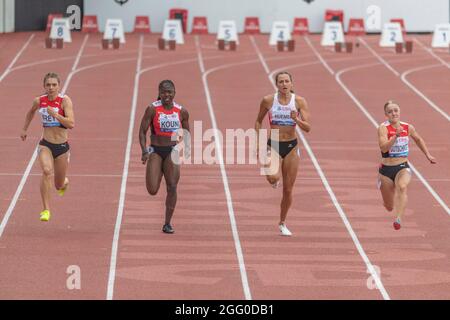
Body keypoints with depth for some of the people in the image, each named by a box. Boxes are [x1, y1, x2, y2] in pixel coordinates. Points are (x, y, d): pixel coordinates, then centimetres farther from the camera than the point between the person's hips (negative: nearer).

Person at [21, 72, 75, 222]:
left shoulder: (65, 100, -14)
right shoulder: (39, 101, -3)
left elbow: (71, 124, -24)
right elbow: (31, 112, 21)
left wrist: (55, 114, -32)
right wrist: (24, 129, 27)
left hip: (62, 147, -1)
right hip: (45, 145, 1)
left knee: (59, 186, 12)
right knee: (47, 171, -30)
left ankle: (64, 182, 52)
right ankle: (46, 210, -26)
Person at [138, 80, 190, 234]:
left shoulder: (182, 112, 2)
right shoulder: (152, 109, -7)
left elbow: (187, 133, 14)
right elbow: (142, 131, -5)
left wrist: (187, 148, -3)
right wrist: (144, 151, -18)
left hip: (172, 152, 2)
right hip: (155, 151, -2)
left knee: (172, 187, -6)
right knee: (152, 191, -9)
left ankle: (167, 224, 4)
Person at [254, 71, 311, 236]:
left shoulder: (299, 101, -5)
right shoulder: (268, 100, -5)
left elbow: (307, 128, -9)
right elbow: (258, 121, 9)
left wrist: (297, 120, -28)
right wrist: (259, 142, 0)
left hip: (291, 147, 1)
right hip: (273, 145, -1)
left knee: (288, 190, 7)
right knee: (273, 177, -30)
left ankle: (282, 223, 26)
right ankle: (275, 178, 9)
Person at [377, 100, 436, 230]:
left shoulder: (408, 128, 0)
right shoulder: (383, 128, -12)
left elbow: (418, 139, 23)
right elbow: (384, 148, -26)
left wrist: (428, 155, 24)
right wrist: (396, 136, -36)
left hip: (403, 167, 1)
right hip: (386, 169, -1)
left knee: (402, 186, -35)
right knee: (389, 207, 11)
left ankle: (398, 219, -45)